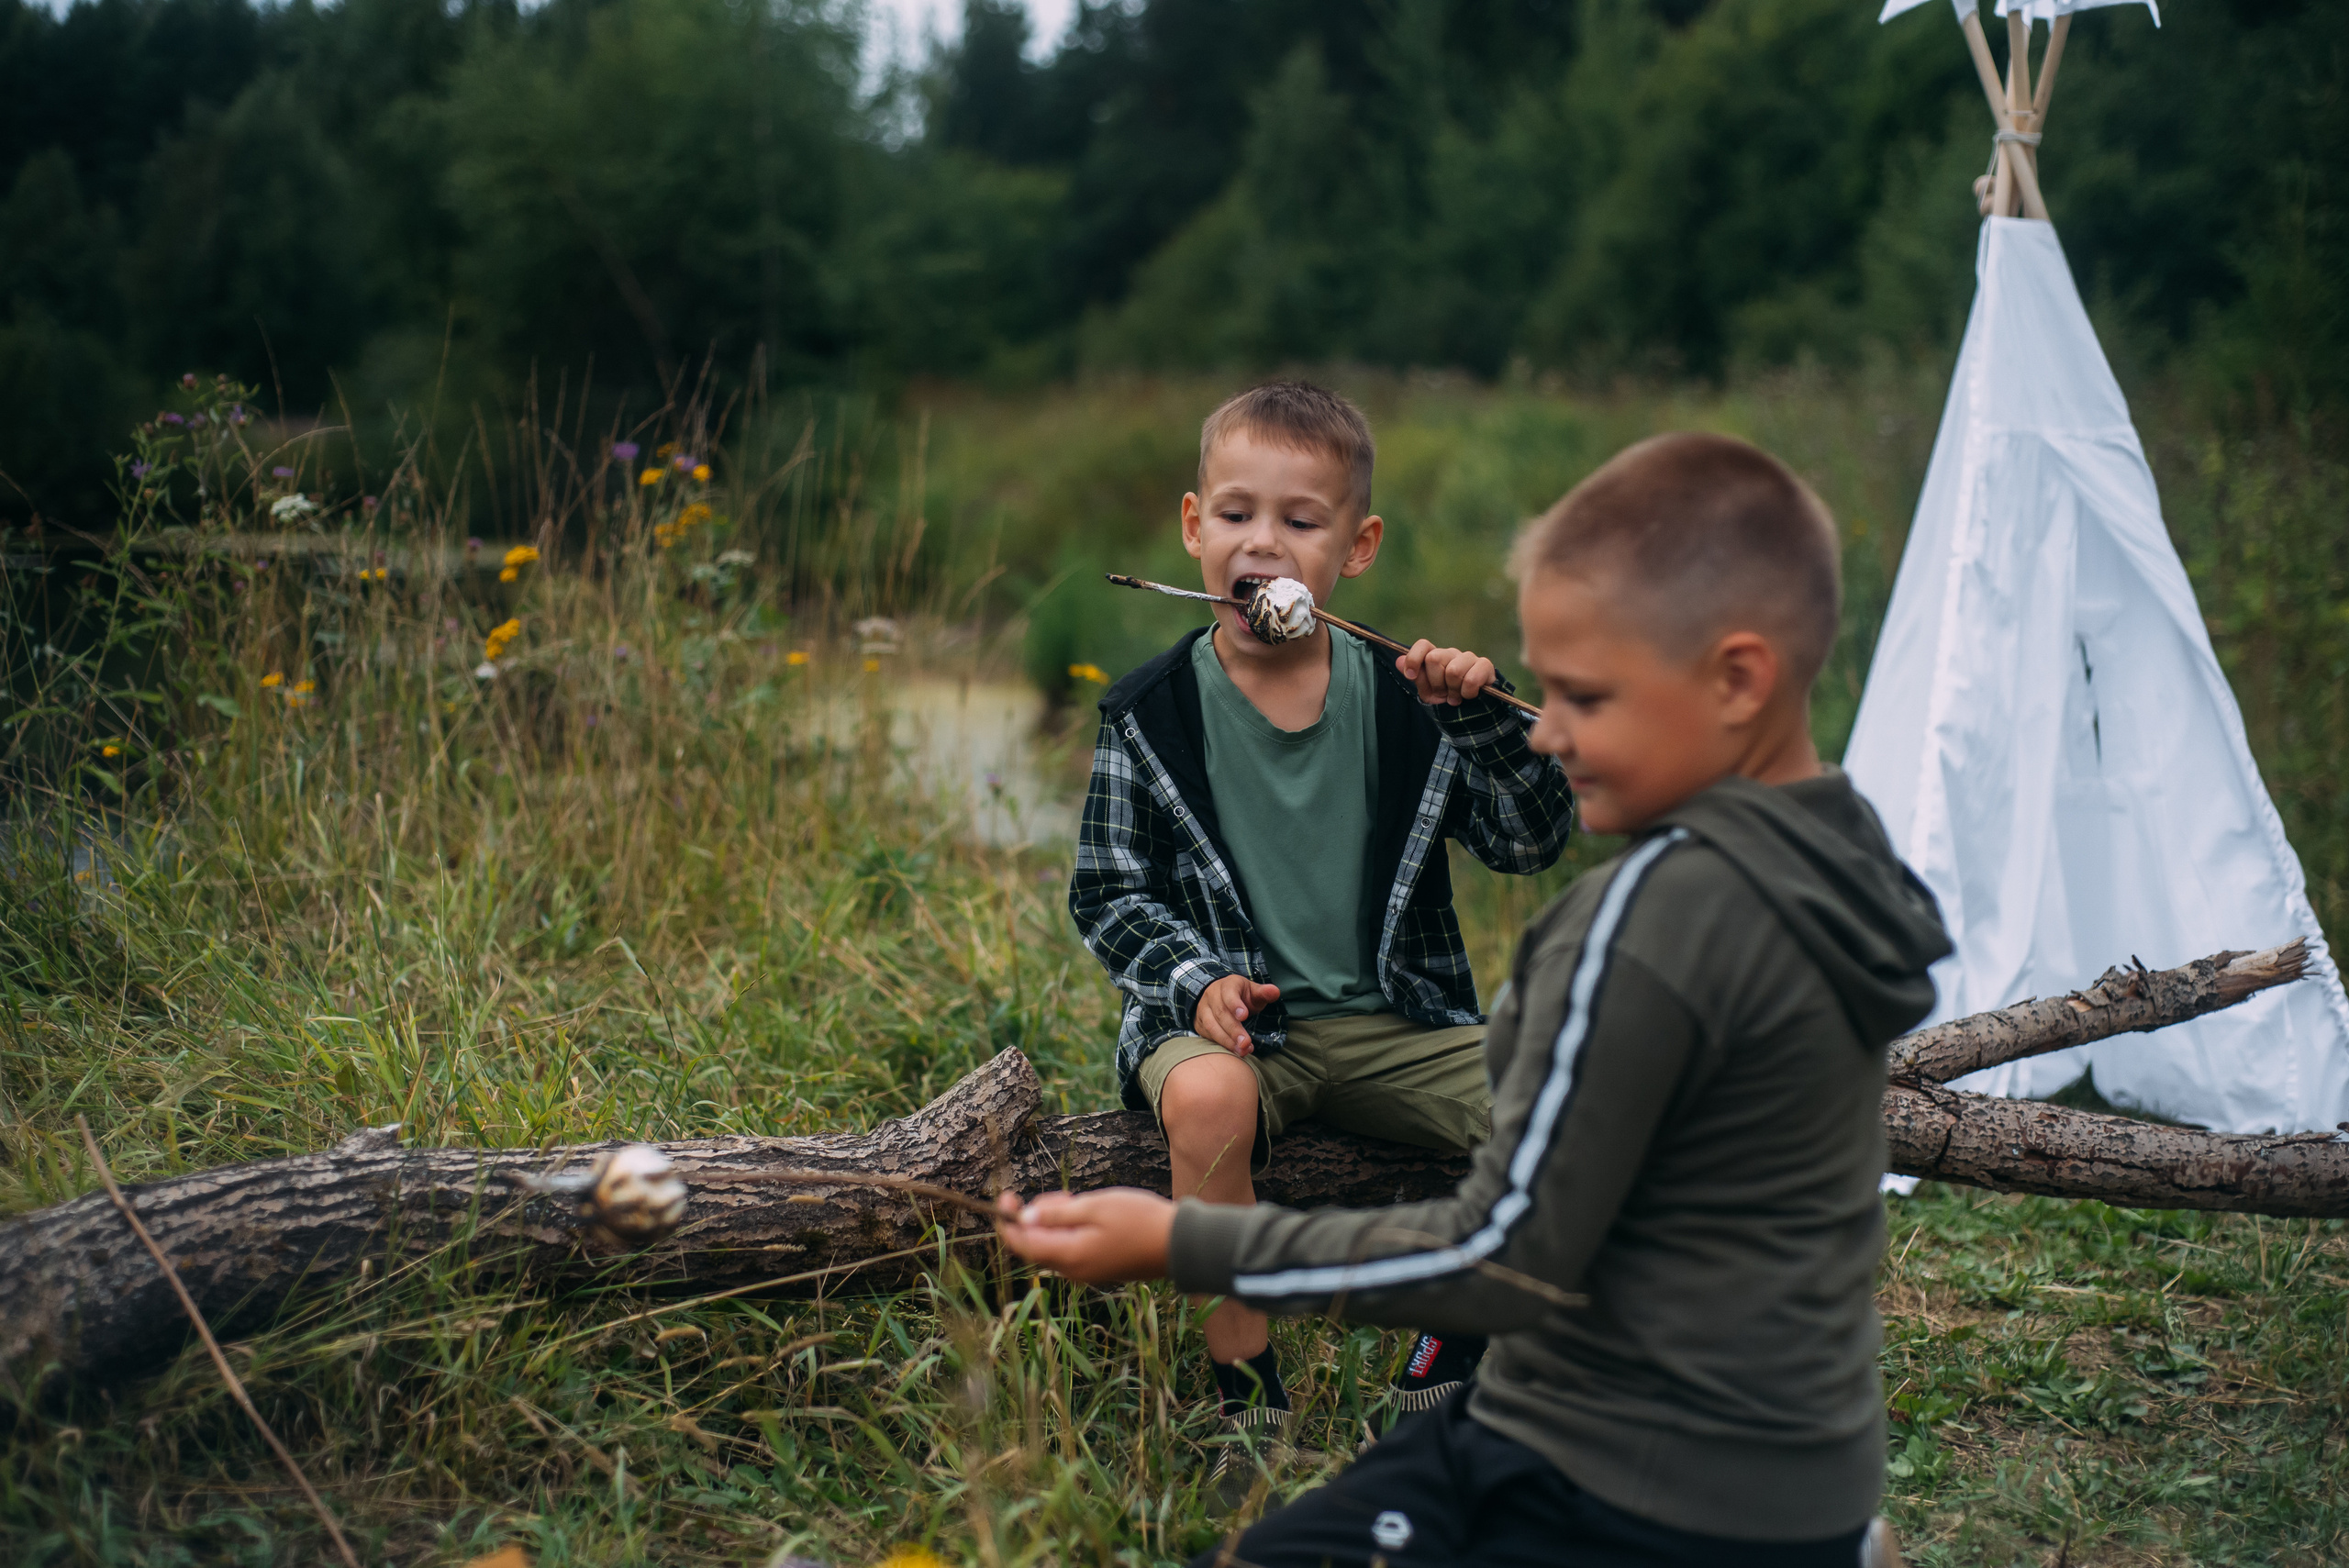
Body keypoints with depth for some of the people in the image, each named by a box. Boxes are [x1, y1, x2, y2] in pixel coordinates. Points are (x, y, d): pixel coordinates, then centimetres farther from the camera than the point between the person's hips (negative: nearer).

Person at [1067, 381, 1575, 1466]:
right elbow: (1107, 892, 2)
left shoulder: (1405, 698, 3)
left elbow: (1532, 842, 2)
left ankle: (1440, 1377, -1)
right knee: (1204, 1096, -37)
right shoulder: (1153, 716, -1)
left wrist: (1482, 720, -14)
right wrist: (1194, 978, -15)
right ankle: (1247, 1396, -16)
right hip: (1232, 1018, -2)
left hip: (1395, 1024, 2)